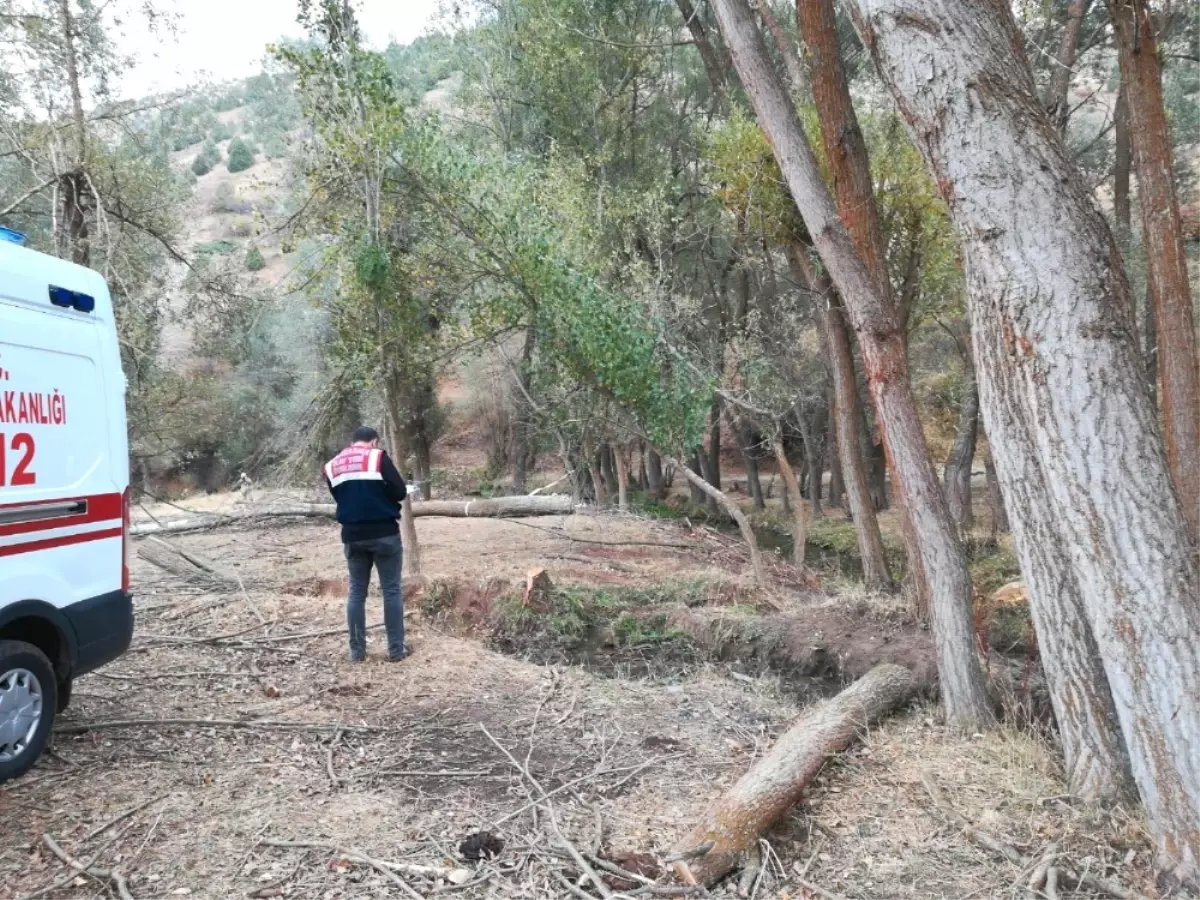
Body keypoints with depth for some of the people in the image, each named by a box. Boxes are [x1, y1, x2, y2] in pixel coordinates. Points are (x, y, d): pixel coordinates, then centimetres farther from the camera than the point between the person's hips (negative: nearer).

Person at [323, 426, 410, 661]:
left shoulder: (332, 466, 9)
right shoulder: (378, 457, -7)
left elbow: (340, 497, 16)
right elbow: (400, 492, -9)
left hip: (352, 536, 4)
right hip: (384, 533, -4)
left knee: (356, 592, 14)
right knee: (392, 590, 5)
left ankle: (357, 650, 17)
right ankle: (396, 649, 8)